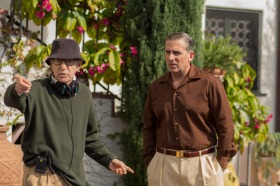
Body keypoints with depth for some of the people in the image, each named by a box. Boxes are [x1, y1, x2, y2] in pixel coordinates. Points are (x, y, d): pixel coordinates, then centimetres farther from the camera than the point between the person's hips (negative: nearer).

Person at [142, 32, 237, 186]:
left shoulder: (209, 83, -4)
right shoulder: (156, 87, 8)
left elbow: (224, 125, -4)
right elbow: (149, 128, 14)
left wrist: (220, 162, -5)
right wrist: (149, 162, 7)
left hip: (202, 164, -3)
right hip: (163, 164, 4)